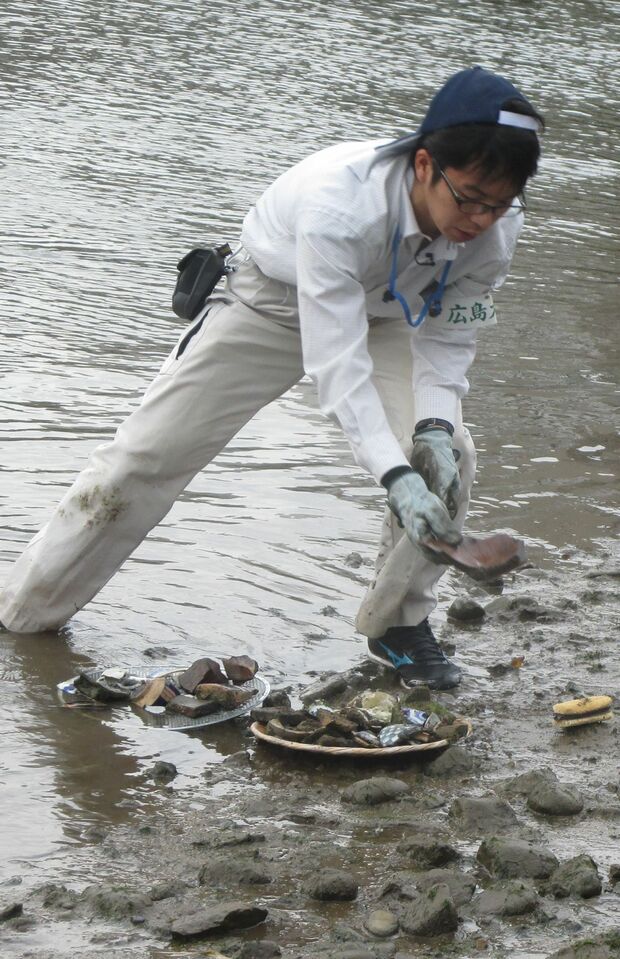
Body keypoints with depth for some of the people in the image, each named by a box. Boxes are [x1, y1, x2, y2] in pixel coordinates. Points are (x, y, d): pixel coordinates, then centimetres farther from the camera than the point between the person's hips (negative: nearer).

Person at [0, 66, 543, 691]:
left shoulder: (495, 228, -27)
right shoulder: (338, 202, -44)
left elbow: (447, 340, -13)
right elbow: (336, 364, -44)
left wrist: (434, 427, -31)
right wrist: (396, 477, -51)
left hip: (383, 316, 4)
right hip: (273, 303, -3)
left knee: (447, 453, -20)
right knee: (146, 453, 0)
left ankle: (402, 626, 1)